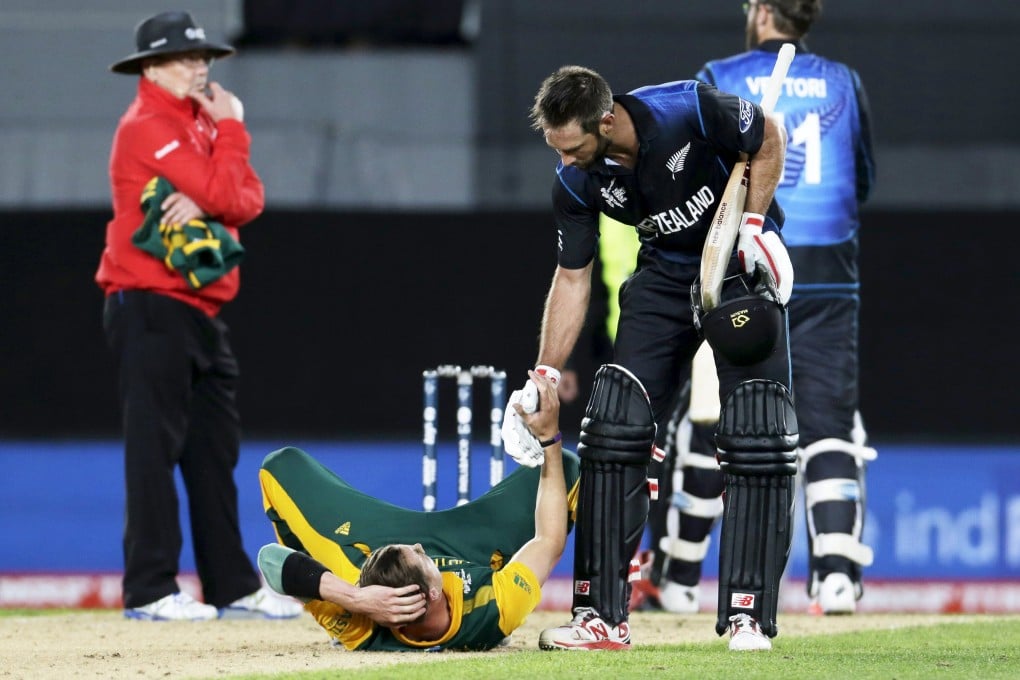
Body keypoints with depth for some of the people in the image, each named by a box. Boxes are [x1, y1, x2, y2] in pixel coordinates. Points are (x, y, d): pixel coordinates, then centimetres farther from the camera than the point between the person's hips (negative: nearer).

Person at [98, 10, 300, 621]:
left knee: (215, 452, 11)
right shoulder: (149, 127, -11)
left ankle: (233, 586, 15)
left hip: (201, 312, 9)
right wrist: (232, 127, -5)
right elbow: (224, 196, -18)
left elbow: (248, 198, 5)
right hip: (153, 310, -9)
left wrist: (204, 203, -15)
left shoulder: (198, 123, 18)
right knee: (155, 448, -9)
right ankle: (150, 590, -9)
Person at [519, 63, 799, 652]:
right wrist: (544, 377, -9)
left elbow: (769, 137, -10)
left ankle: (748, 615, -9)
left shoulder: (688, 111, -29)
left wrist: (755, 225, -18)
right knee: (615, 426, -7)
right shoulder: (577, 181, -16)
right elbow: (572, 278, -5)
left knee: (757, 436, -13)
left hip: (743, 266, -4)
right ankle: (603, 617, -3)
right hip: (665, 275, 4)